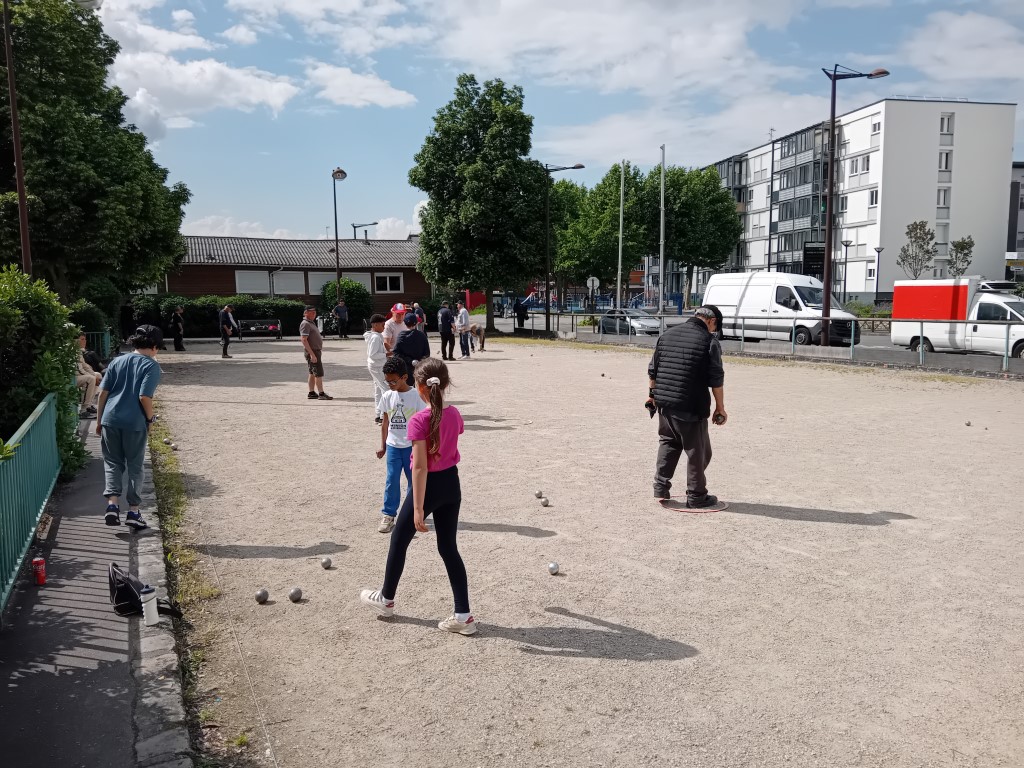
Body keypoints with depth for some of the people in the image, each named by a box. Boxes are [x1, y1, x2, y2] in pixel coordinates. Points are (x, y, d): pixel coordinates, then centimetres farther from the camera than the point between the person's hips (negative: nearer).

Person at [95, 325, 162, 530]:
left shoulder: (117, 361, 10)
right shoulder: (151, 365, -3)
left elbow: (103, 392, 8)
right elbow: (144, 397, -14)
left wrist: (99, 420, 15)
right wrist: (150, 419, 1)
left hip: (110, 420, 3)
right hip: (135, 423, -3)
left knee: (112, 462, 15)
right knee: (135, 466, 9)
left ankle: (112, 503, -1)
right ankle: (133, 511, 11)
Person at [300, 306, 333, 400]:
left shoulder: (311, 323, 17)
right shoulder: (305, 324, -15)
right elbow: (304, 340, -23)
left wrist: (320, 350, 22)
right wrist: (312, 354, -27)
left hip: (316, 351, 10)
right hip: (312, 352, -10)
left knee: (312, 373, 11)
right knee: (319, 373, -10)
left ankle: (311, 393, 16)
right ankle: (321, 394, -9)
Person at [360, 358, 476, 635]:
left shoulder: (419, 420, -21)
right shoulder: (454, 414, -2)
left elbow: (420, 467, -23)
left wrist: (418, 509, -20)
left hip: (428, 485, -6)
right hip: (452, 483, 6)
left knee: (399, 541, 16)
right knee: (449, 548, 12)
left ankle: (386, 599, 35)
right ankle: (463, 615, 12)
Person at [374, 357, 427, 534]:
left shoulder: (415, 396, -10)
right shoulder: (387, 397, 1)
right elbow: (385, 423, 10)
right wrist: (383, 446, 11)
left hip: (411, 446, -2)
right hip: (393, 446, 2)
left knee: (414, 480, 9)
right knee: (392, 481, 1)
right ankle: (388, 514, 9)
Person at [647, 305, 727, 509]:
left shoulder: (667, 335, 10)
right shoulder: (709, 341, -8)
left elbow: (652, 370, 13)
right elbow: (716, 379, -9)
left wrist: (653, 394, 23)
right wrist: (720, 407, -1)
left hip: (664, 403, 6)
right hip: (691, 407, -6)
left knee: (668, 443, 21)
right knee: (697, 451, 6)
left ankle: (660, 487, 19)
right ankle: (696, 496, 13)